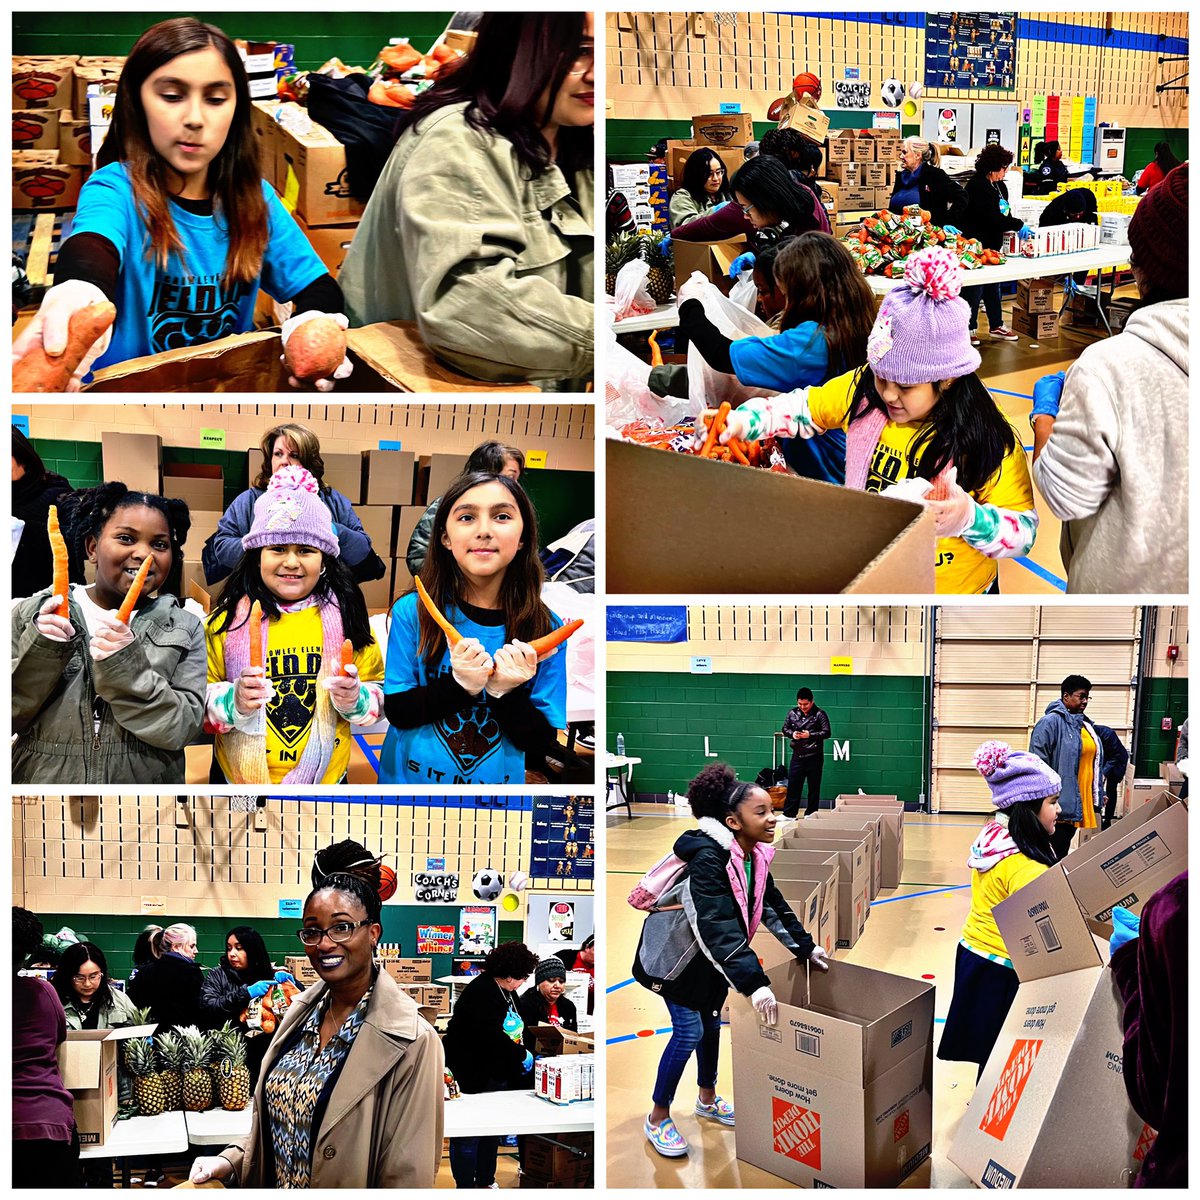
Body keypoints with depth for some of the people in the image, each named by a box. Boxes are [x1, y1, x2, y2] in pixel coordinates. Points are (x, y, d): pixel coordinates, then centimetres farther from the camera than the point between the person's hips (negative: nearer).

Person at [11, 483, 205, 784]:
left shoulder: (185, 629, -3)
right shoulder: (31, 615, -3)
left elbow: (184, 728, -13)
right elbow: (9, 718, -7)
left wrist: (127, 668, -25)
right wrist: (39, 652, -20)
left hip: (143, 782, 0)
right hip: (43, 777, 0)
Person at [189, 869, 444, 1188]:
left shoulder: (412, 1043, -23)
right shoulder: (301, 1010, -1)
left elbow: (408, 1177, -21)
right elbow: (272, 1119, 10)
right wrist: (231, 1161, -5)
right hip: (275, 1183, 6)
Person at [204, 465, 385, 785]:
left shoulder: (347, 616, -3)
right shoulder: (226, 619, -7)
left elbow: (379, 697, 2)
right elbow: (199, 705, -7)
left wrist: (355, 700, -17)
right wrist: (233, 702, -25)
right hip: (240, 777, -1)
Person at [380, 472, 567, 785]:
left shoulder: (546, 628, -11)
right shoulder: (411, 612, -12)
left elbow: (542, 741, -9)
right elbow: (396, 711, -10)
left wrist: (505, 693, -25)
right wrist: (461, 686, -24)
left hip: (498, 782, 1)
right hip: (410, 777, 0)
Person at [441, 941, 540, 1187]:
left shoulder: (507, 993, 9)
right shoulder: (481, 992, -22)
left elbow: (516, 1028, 19)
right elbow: (491, 1036, -29)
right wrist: (522, 1055, -18)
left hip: (496, 1074, 10)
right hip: (469, 1075, -10)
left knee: (492, 1130, 17)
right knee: (468, 1136, 0)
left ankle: (486, 1181, 29)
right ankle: (465, 1186, 9)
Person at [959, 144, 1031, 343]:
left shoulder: (1000, 186, 14)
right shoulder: (977, 186, -17)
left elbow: (1003, 213, 19)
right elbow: (991, 217, -24)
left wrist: (1015, 227, 0)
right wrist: (1018, 225, -19)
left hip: (992, 244, 10)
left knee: (993, 287, 14)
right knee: (974, 288, -3)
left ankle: (997, 325, 22)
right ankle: (969, 329, 6)